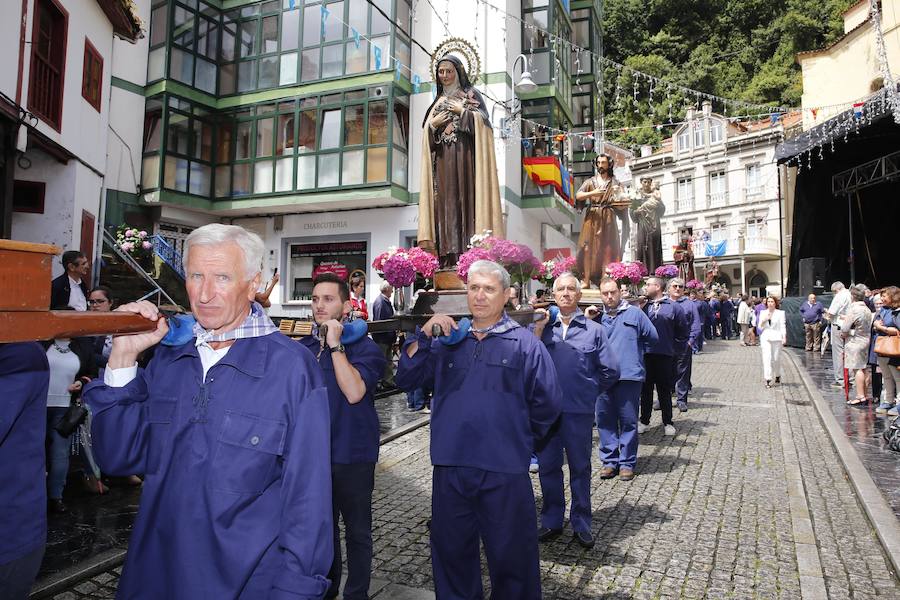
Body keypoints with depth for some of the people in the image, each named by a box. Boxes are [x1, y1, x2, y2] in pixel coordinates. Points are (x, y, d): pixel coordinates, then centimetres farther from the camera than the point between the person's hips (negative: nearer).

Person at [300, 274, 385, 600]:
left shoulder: (364, 347, -10)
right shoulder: (301, 348, 5)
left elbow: (354, 392, -25)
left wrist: (335, 344, -22)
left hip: (352, 454, -4)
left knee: (357, 531, 11)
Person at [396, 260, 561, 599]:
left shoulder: (525, 343, -2)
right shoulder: (448, 342, 9)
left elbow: (547, 404, -2)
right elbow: (407, 379, 2)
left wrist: (521, 438, 8)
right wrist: (425, 333, -8)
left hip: (504, 472, -3)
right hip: (450, 469, 4)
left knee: (511, 558, 13)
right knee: (451, 553, 20)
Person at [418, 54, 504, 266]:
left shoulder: (470, 93, 13)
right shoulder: (438, 102, 25)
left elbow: (482, 119, 0)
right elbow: (426, 130, 18)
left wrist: (461, 111, -6)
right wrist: (434, 123, -1)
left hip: (464, 153, -4)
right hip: (442, 157, 4)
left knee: (466, 195, -14)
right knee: (446, 198, -6)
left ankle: (468, 250, -18)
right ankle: (448, 255, -10)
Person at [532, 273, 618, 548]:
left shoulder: (594, 330, 0)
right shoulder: (545, 327, 5)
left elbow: (610, 370, 3)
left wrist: (590, 391, 7)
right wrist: (537, 330, -12)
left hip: (579, 411, -2)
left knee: (580, 468, 11)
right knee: (548, 466, 11)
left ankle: (581, 524, 26)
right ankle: (552, 521, 27)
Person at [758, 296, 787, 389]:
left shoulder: (780, 313, 3)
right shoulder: (763, 313, 11)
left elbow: (783, 326, -2)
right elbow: (760, 327, 10)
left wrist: (784, 337, -13)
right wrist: (764, 320, -10)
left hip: (776, 337, -1)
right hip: (765, 337, 1)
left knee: (776, 358, 6)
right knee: (767, 358, -8)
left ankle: (778, 375, 32)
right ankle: (767, 380, -9)